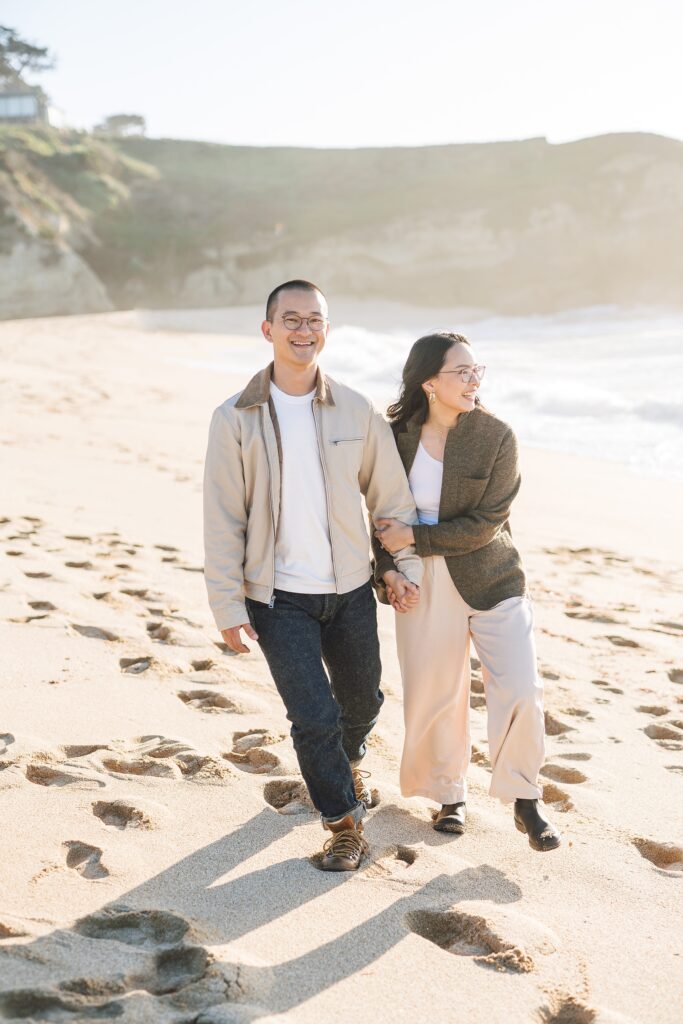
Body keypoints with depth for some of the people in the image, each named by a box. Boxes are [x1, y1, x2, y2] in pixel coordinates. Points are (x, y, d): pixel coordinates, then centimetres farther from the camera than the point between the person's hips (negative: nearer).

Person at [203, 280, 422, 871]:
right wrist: (228, 606, -9)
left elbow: (391, 494, 8)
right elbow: (222, 519, -7)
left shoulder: (356, 411, -2)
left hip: (350, 590, 3)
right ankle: (343, 820, 19)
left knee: (362, 700, 18)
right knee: (313, 715, -5)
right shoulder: (236, 419, -9)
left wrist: (406, 564, 6)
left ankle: (348, 760, 52)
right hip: (278, 599, -3)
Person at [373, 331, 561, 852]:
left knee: (520, 690, -7)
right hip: (422, 584, 2)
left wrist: (415, 538, -16)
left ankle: (525, 799, 16)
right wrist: (386, 566, -6)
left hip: (490, 579, -1)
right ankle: (450, 794, 33)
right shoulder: (398, 435, -5)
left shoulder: (496, 436, -10)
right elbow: (384, 511, 7)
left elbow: (485, 523, -14)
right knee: (434, 695, 10)